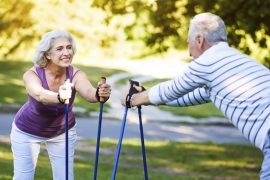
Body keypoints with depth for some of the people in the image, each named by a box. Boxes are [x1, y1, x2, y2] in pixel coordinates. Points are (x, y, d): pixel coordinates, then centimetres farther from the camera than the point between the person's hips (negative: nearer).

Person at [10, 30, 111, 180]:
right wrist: (59, 97, -73)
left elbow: (88, 93, -46)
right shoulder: (32, 75, -30)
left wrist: (99, 94, -70)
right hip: (27, 133, -2)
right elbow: (40, 95, -52)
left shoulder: (76, 74, -25)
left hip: (63, 132, 2)